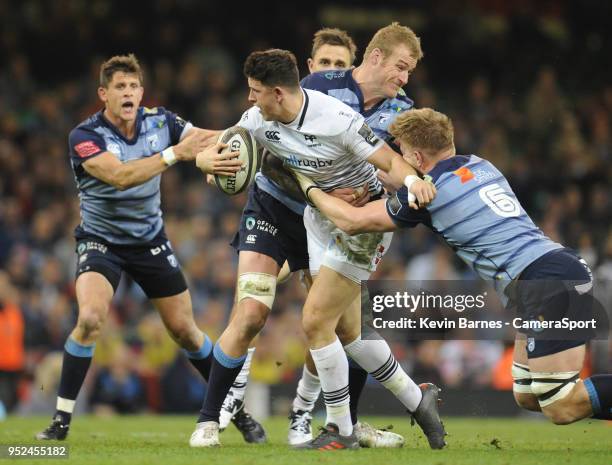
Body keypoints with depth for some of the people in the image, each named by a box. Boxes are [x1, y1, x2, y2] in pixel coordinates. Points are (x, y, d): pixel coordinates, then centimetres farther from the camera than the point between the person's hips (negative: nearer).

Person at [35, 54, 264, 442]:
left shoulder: (160, 121, -9)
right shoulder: (85, 137, -21)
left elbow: (213, 141, -6)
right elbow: (120, 176, -36)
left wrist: (214, 157, -31)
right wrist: (175, 153, -45)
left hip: (150, 240, 4)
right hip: (100, 240, -4)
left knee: (185, 330, 7)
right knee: (90, 318, -27)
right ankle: (62, 419, -17)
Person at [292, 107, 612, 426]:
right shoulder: (481, 166, 18)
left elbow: (351, 222, 9)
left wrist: (310, 188, 24)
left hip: (546, 284, -9)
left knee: (561, 411, -10)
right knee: (526, 397, 14)